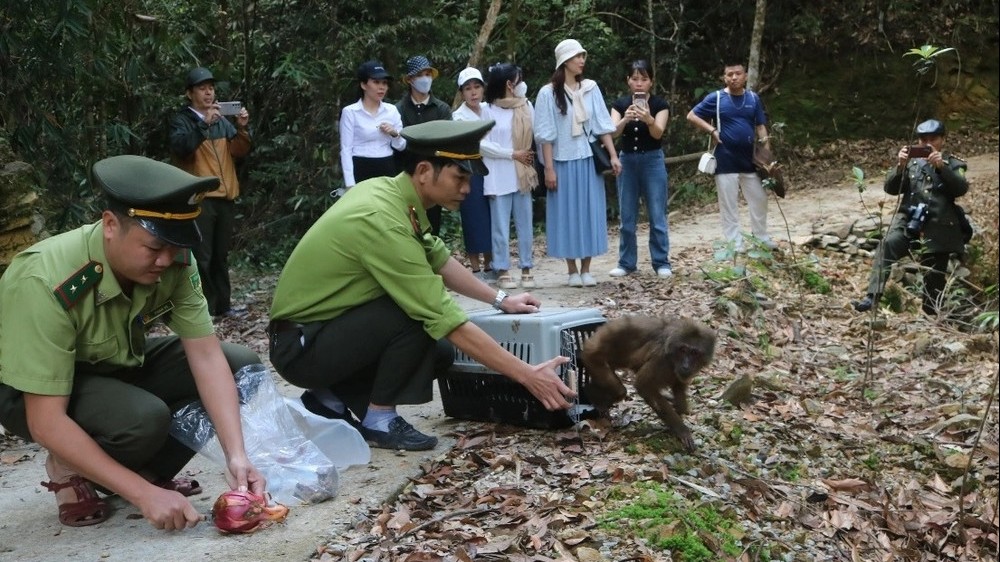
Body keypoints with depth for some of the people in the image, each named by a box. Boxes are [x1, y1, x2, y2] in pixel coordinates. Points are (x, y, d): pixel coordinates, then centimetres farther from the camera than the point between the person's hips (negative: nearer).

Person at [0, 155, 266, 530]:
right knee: (143, 418, -35)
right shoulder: (47, 283, -35)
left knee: (241, 366, -13)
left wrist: (236, 455, -29)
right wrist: (144, 494, -38)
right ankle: (70, 471, -3)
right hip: (30, 390, -6)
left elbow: (206, 356, -17)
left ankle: (149, 470, 1)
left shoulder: (173, 261, -21)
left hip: (118, 367, 6)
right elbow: (46, 422, -35)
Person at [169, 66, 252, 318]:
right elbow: (180, 147, -20)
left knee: (221, 255, 12)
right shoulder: (181, 120, -1)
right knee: (201, 257, -8)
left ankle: (222, 304, 19)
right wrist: (204, 123, -27)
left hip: (225, 196, 6)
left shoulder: (221, 120, 16)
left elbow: (239, 151, 9)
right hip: (198, 198, -6)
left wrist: (242, 128, -8)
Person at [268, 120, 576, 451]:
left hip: (328, 328, 9)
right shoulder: (383, 221, -29)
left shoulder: (389, 191, -3)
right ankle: (379, 420, -8)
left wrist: (500, 300, 10)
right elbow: (448, 320, -30)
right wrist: (528, 376, -27)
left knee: (440, 352, 6)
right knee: (421, 317, -25)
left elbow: (439, 259, 14)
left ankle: (331, 398, 12)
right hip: (301, 348, -9)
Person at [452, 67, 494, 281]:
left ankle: (488, 267, 18)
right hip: (470, 171, -4)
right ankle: (476, 270, 8)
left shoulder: (488, 110, 9)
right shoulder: (459, 116, -5)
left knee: (492, 218, 6)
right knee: (474, 220, -1)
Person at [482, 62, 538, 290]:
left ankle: (527, 270, 13)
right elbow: (482, 145, -9)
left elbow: (535, 133, -3)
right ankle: (503, 272, 7)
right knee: (501, 226, 1)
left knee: (525, 225, 6)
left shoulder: (525, 107, 9)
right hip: (498, 178, -4)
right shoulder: (487, 110, -3)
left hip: (522, 175, 4)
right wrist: (513, 154, -10)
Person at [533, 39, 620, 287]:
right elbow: (545, 135, -6)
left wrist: (613, 155, -1)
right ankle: (572, 270, 11)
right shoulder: (548, 93, -5)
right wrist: (549, 168, -10)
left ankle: (586, 269, 12)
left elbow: (603, 125, 6)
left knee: (590, 211, 4)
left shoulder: (590, 88, 6)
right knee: (567, 212, 3)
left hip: (589, 161, 3)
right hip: (563, 162, -3)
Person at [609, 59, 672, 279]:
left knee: (657, 215, -1)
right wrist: (625, 119, -32)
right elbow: (613, 131, -11)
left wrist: (649, 119, -38)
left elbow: (658, 133, -17)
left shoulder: (660, 104, -4)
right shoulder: (620, 104, 2)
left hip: (652, 160, -2)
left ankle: (661, 263, 6)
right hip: (627, 160, 2)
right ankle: (626, 263, 16)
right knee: (627, 217, 7)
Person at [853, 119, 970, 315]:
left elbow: (961, 188, -8)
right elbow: (891, 188, 5)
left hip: (939, 229, 0)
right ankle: (872, 297, -38)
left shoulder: (953, 164, 11)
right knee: (887, 245, -30)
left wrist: (942, 167, -22)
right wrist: (900, 166, -13)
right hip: (909, 222, 0)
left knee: (935, 276, 4)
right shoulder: (912, 162, 14)